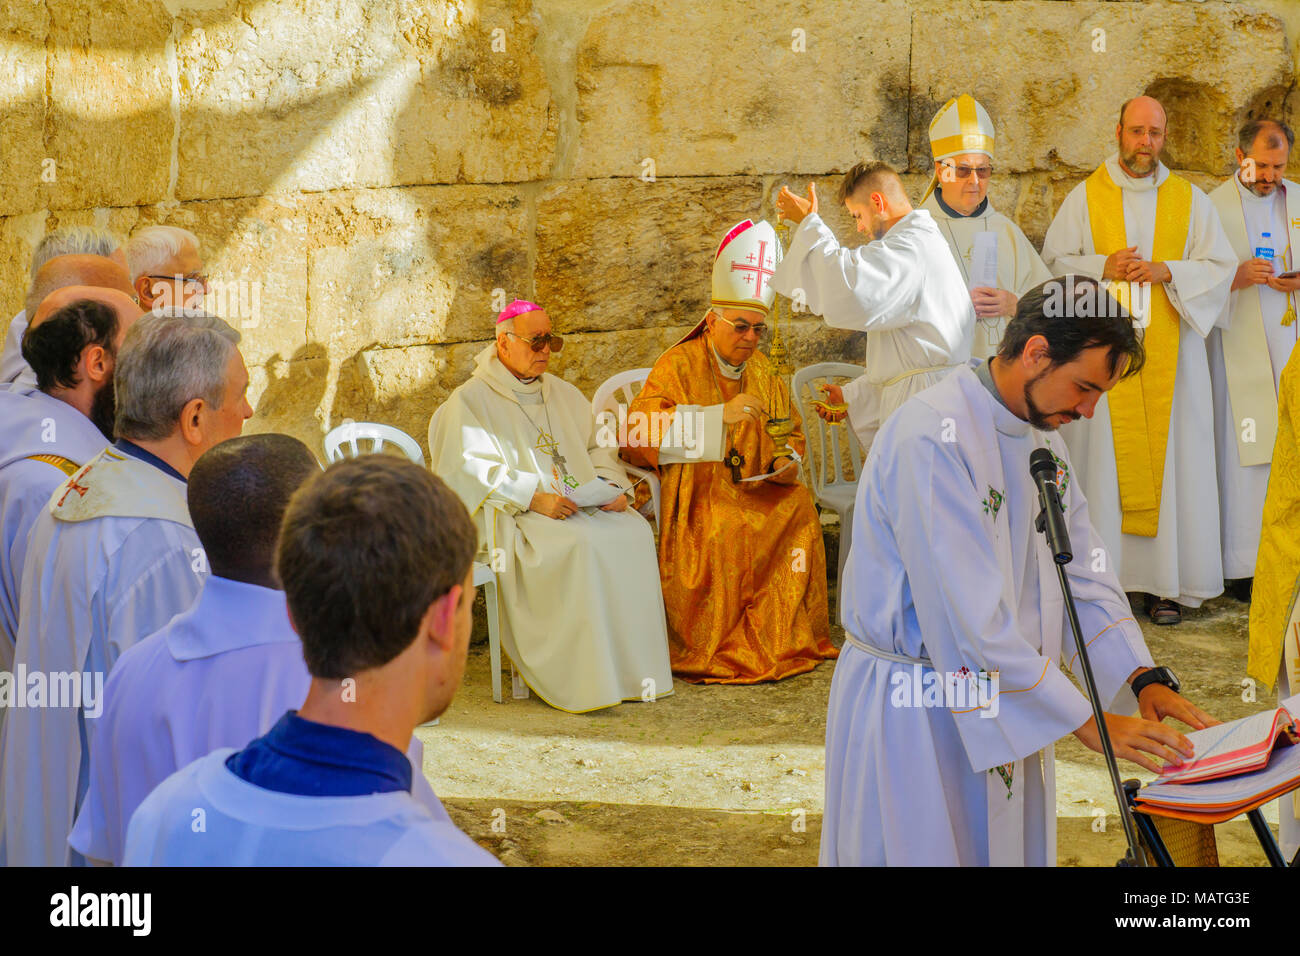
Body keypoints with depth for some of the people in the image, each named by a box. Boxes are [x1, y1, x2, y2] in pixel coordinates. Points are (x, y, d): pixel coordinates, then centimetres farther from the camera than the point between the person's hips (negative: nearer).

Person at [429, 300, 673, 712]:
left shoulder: (563, 393, 23)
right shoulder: (470, 401, 2)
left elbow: (598, 447, 22)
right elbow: (474, 471, -9)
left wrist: (612, 486, 0)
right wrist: (534, 498, -21)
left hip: (582, 503, 6)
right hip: (513, 517, -6)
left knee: (634, 532, -23)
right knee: (584, 543, -34)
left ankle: (635, 669, -20)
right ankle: (588, 681, -32)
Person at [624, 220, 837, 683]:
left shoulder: (760, 370, 16)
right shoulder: (679, 364, -4)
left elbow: (791, 431, 26)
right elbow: (641, 430, -18)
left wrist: (786, 462, 1)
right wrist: (719, 416, -23)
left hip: (756, 490, 6)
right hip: (694, 493, -6)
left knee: (799, 506, -23)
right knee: (724, 527, -35)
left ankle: (786, 639, -14)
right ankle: (713, 653, -19)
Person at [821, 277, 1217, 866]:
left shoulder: (1043, 435, 7)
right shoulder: (930, 439, -24)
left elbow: (1080, 572, 10)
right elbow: (969, 618, -27)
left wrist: (1146, 678, -4)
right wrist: (1087, 723, -23)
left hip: (1005, 702, 8)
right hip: (914, 707, -8)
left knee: (1011, 849, 13)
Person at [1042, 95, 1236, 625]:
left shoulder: (1190, 200, 8)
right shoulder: (1085, 197, 6)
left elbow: (1220, 268, 5)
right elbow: (1053, 262, 6)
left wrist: (1167, 271, -11)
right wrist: (1102, 267, -11)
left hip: (1169, 351, 1)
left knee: (1169, 457, -1)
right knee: (1104, 457, -3)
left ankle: (1165, 583, 5)